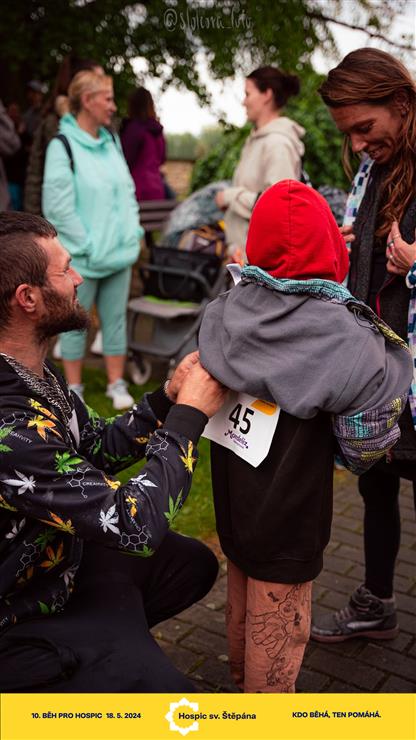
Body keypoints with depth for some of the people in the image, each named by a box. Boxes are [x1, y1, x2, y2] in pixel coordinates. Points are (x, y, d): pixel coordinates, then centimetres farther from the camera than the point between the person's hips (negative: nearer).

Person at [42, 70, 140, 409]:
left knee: (115, 319, 12)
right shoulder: (62, 146, -11)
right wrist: (87, 246, -16)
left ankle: (116, 383, 25)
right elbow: (58, 206, -15)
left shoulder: (112, 141, 10)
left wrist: (133, 231, 4)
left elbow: (128, 189, 16)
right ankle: (74, 388, 21)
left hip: (120, 253, 6)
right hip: (82, 259, -5)